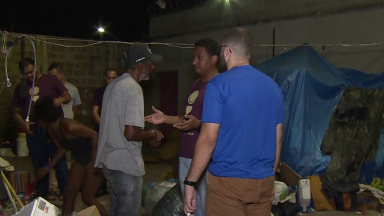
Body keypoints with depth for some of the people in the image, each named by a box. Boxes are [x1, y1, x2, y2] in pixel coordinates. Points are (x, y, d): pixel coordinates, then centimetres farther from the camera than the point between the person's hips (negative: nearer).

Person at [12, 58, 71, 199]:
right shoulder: (20, 88, 12)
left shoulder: (50, 80, 4)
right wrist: (23, 124, -6)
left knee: (60, 164, -2)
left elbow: (68, 96, 5)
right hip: (33, 133, 3)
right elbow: (17, 112, 14)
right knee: (39, 167, 10)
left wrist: (61, 99, -19)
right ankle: (41, 198, 20)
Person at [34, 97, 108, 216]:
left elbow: (94, 134, -23)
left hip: (95, 157, -9)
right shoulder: (50, 130, 1)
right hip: (81, 158, 9)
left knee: (87, 198, -5)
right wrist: (48, 167, 15)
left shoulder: (68, 127, -27)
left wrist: (94, 162, -22)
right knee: (69, 193, 5)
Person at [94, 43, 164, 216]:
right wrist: (152, 135, -6)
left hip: (109, 160, 10)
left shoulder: (113, 85, 12)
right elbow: (131, 133, -24)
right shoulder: (133, 88, -18)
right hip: (126, 164, -9)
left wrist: (147, 133, 16)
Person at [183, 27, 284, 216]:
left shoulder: (219, 84, -11)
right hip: (263, 181, 6)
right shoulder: (273, 87, 7)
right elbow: (277, 139, 12)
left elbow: (208, 139, -15)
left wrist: (190, 182, -8)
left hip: (227, 181, -5)